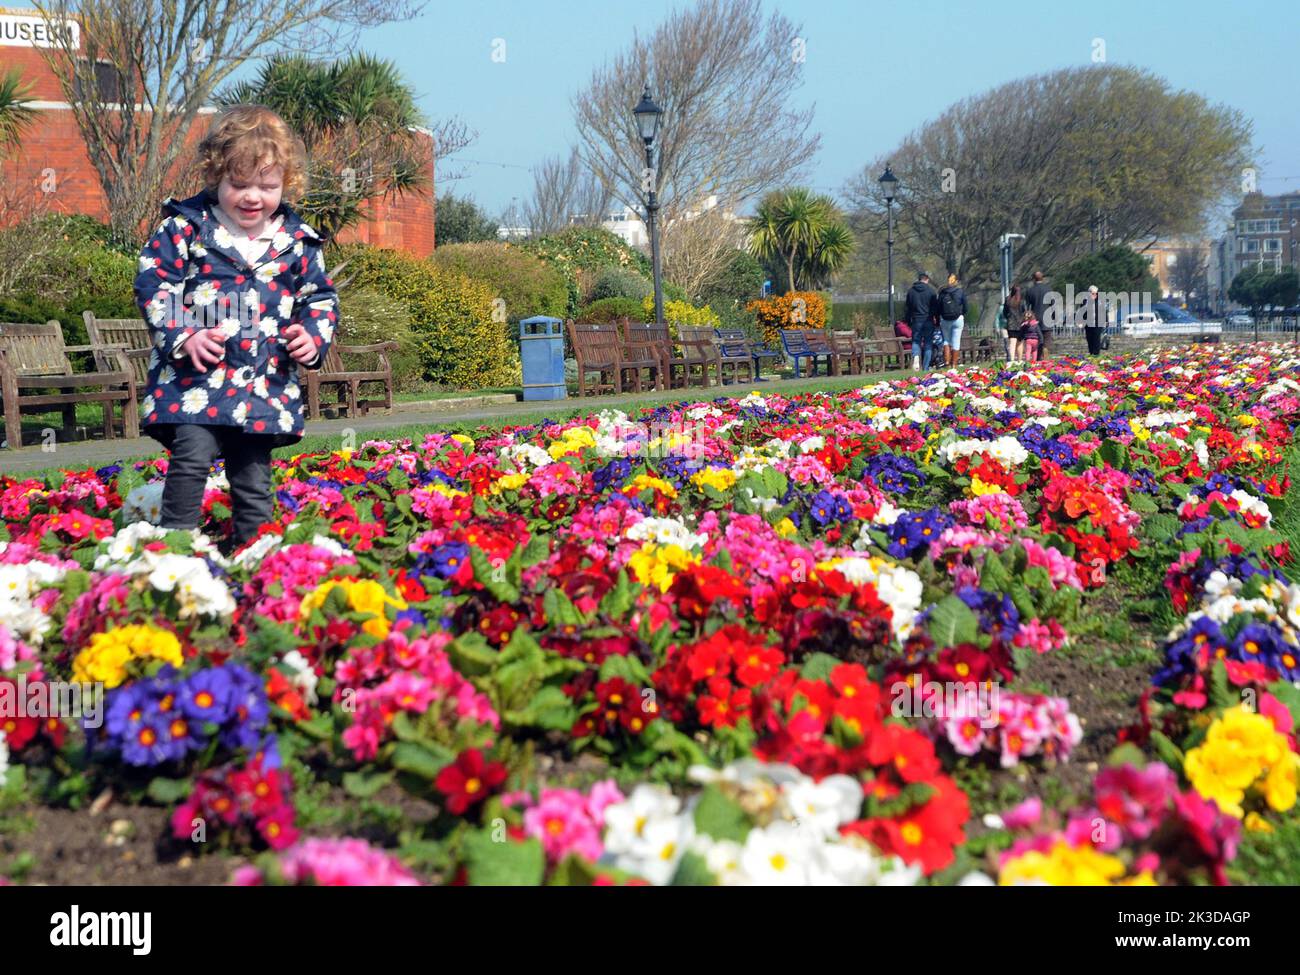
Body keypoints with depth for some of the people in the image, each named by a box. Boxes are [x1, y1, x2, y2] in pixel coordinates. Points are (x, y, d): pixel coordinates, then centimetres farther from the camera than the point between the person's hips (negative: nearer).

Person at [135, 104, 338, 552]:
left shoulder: (297, 241, 6)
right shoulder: (186, 228, -2)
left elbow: (321, 297, 16)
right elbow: (153, 284, -4)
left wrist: (314, 339, -3)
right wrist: (182, 338, -15)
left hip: (266, 383, 3)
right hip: (195, 377, -3)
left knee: (253, 478, 10)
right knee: (192, 455, -20)